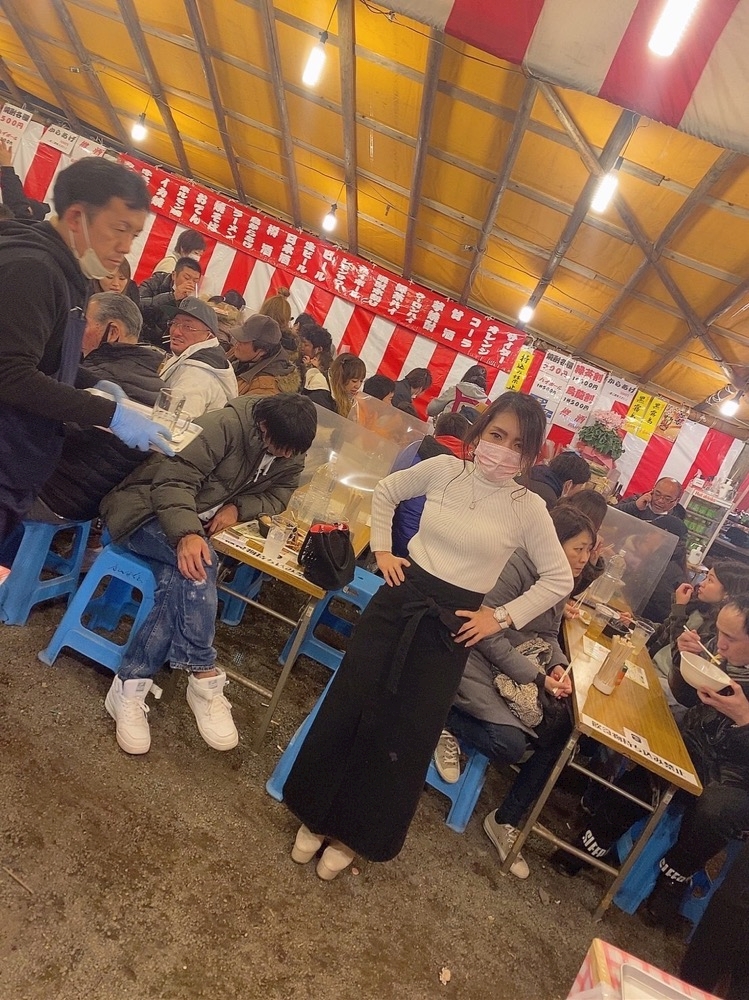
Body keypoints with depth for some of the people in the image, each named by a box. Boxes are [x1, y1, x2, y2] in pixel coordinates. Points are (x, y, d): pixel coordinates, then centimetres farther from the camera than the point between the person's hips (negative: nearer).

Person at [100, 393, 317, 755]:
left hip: (196, 524, 6)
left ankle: (130, 687, -19)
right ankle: (204, 678, -25)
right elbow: (175, 479, -26)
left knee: (179, 586, -25)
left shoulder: (291, 458, 0)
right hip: (149, 510, -6)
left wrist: (238, 507, -12)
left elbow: (278, 495, 9)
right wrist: (186, 534, -41)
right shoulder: (227, 424, -23)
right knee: (197, 564, -33)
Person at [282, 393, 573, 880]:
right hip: (398, 601, 2)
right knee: (346, 708, 9)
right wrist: (383, 549, 3)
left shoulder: (528, 507, -7)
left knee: (404, 735, 9)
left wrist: (502, 618, -4)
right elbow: (386, 491, 13)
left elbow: (560, 579, 1)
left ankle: (354, 834, 34)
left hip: (450, 626, -1)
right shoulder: (444, 468, -3)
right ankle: (317, 814, 35)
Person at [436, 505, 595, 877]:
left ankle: (506, 820, 9)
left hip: (522, 671, 9)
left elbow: (548, 634, 14)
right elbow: (489, 636, -22)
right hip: (479, 663, -9)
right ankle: (446, 721, 7)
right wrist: (536, 677, -21)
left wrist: (557, 667, -7)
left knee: (561, 729, -6)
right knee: (509, 744, -24)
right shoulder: (515, 565, -20)